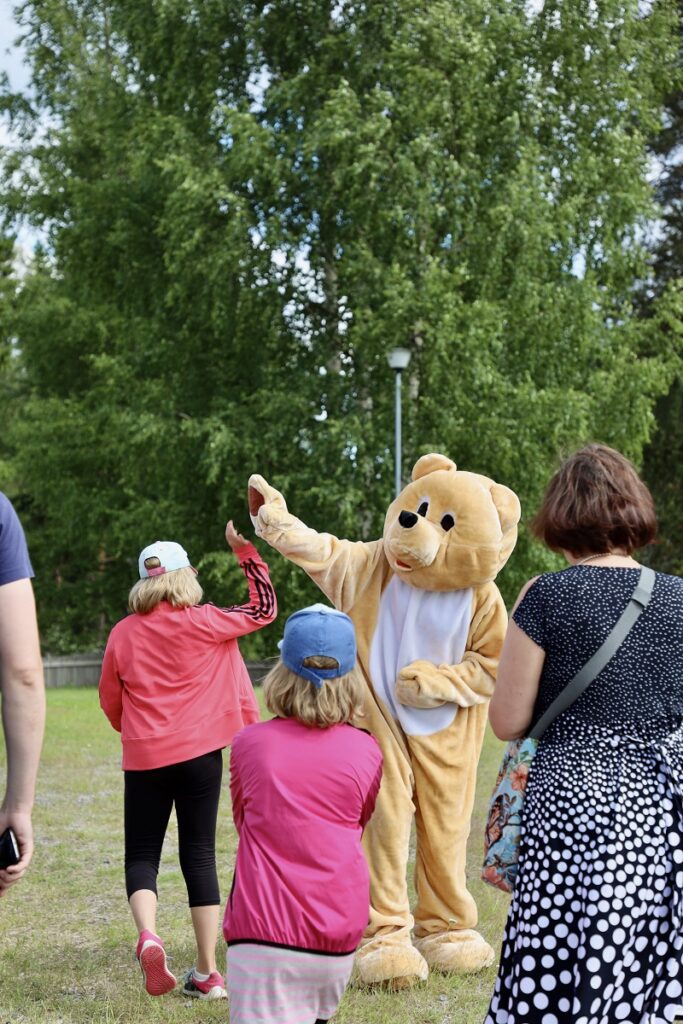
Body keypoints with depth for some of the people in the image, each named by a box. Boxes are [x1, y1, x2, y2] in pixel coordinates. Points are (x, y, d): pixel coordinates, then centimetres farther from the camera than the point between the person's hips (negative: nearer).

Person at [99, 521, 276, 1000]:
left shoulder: (123, 633, 2)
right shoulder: (204, 623, -6)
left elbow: (110, 700, 12)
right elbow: (264, 608, 6)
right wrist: (246, 550, 12)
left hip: (144, 759, 1)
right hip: (199, 753, -1)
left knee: (142, 855, 10)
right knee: (199, 854, 6)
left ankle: (148, 937, -19)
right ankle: (207, 973, 8)